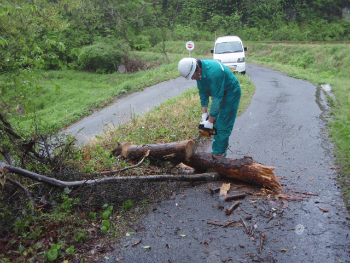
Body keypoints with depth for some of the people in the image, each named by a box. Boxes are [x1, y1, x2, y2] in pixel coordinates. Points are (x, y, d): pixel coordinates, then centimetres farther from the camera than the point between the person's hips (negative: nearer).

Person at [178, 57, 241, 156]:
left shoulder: (213, 72, -36)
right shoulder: (199, 72, -9)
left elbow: (217, 99, -32)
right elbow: (202, 92, -1)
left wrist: (210, 121, -26)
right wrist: (204, 113, -7)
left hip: (230, 94, -9)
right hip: (219, 93, 9)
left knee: (222, 127, -9)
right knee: (217, 123, 12)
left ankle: (217, 154, -1)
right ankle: (222, 151, 24)